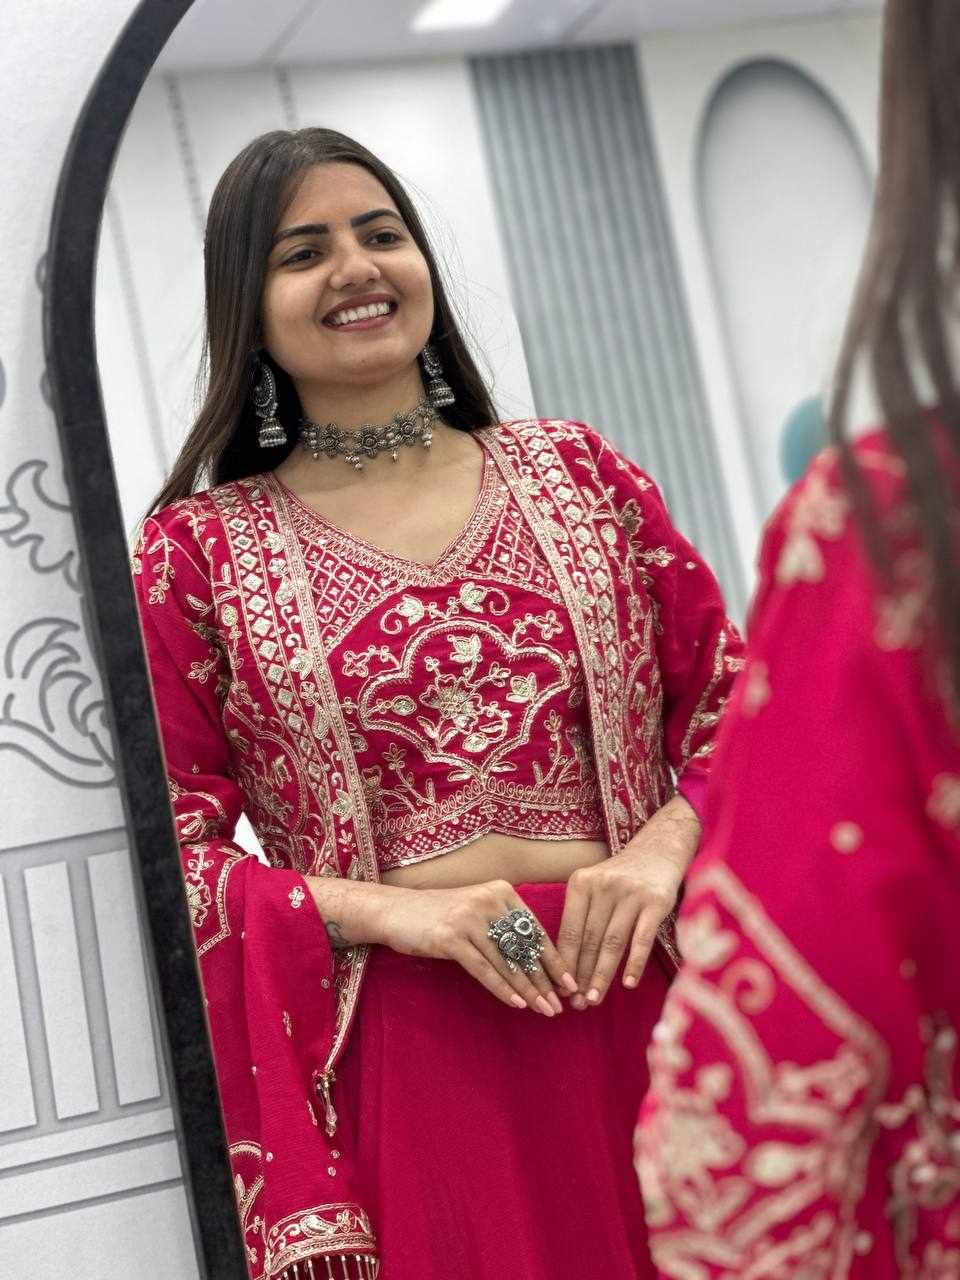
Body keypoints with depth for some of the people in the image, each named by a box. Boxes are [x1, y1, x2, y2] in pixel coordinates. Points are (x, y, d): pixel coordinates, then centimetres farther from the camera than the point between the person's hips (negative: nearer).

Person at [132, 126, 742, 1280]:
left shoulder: (577, 474, 11)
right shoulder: (197, 553, 3)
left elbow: (731, 705, 10)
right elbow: (169, 846, -1)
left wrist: (664, 844, -9)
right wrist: (385, 909, -14)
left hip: (636, 1004, 3)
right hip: (398, 1049, -2)